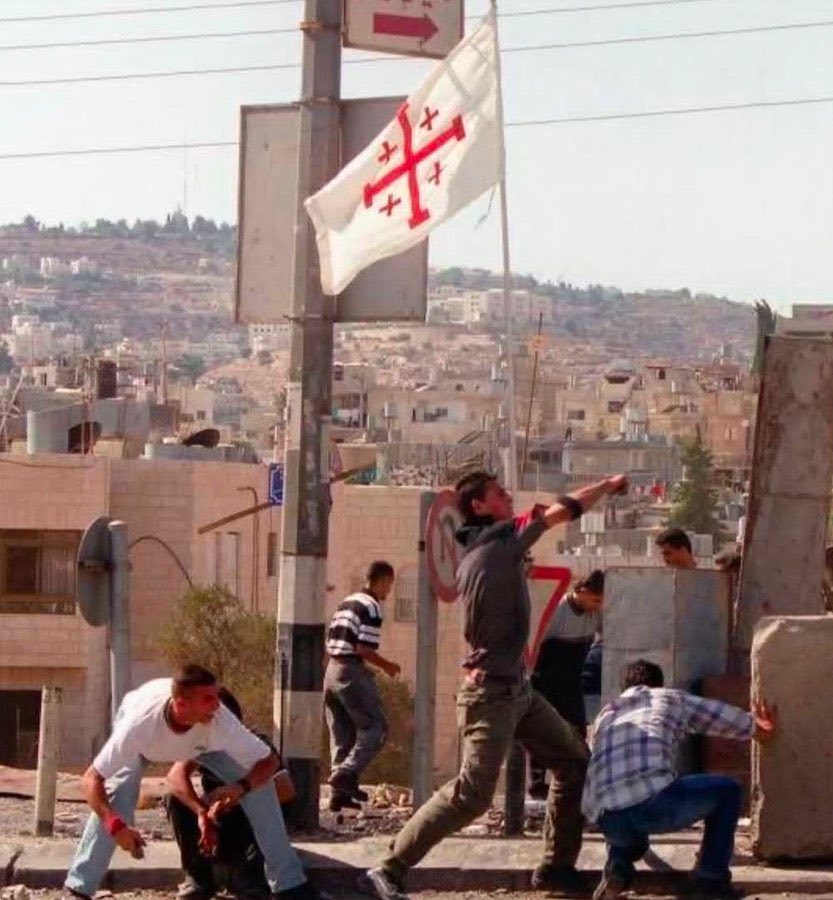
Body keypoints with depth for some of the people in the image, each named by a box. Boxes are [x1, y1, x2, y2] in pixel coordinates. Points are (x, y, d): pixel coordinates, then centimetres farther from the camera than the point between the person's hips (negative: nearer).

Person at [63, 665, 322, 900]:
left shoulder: (220, 722, -41)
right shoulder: (140, 724, -46)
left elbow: (268, 761, -29)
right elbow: (92, 779, -41)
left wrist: (242, 786, -49)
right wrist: (115, 825, -56)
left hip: (201, 741, 2)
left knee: (258, 783, -14)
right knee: (115, 796, -26)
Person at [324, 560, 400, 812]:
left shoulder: (345, 603, 16)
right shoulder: (372, 607, -9)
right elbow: (364, 649, -17)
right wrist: (387, 666, -2)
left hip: (331, 671, 8)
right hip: (353, 673, -8)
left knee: (341, 735, 11)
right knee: (375, 728, -3)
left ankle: (340, 791, 8)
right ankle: (347, 773, -17)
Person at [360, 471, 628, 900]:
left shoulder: (471, 554, 13)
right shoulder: (499, 538, -11)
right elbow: (565, 509, -5)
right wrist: (609, 484, 11)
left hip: (517, 689, 10)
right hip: (492, 693, -10)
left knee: (575, 761, 14)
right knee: (471, 794, -15)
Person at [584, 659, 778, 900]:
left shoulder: (606, 715, 33)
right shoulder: (671, 699, 24)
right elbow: (724, 717, 36)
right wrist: (758, 728, 58)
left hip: (608, 822, 4)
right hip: (652, 800, -4)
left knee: (631, 837, 41)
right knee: (728, 791, 21)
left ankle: (618, 867, 6)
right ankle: (711, 880, 16)